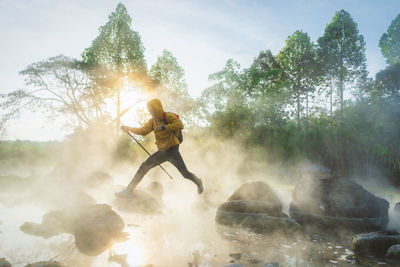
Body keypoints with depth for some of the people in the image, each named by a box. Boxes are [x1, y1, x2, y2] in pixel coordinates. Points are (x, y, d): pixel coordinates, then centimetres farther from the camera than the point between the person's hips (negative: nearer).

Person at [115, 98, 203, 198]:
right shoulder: (153, 120, 10)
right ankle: (129, 190, 5)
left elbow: (180, 125, -25)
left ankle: (198, 182, 29)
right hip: (162, 152, 7)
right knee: (144, 166, 0)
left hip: (172, 150, -6)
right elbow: (143, 131, 21)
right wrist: (129, 128, 25)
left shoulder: (167, 116, -11)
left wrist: (164, 127, -29)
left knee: (185, 173, -3)